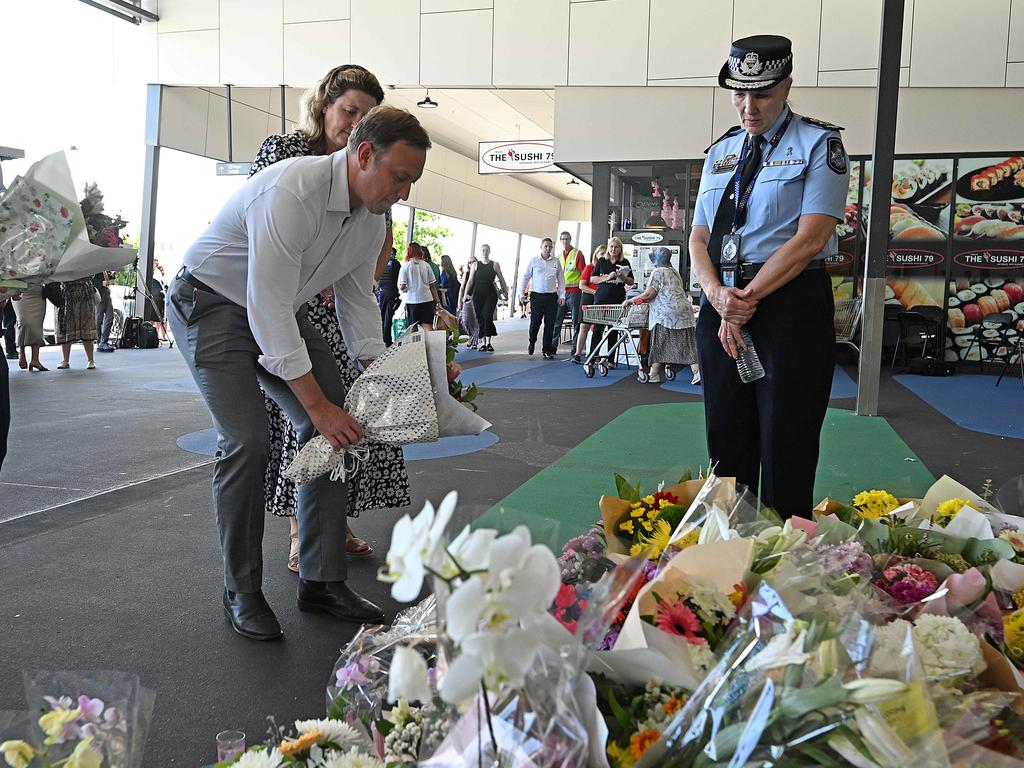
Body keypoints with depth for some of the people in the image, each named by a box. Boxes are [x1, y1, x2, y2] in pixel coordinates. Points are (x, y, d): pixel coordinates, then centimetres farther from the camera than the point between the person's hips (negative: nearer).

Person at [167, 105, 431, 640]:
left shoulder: (372, 217, -6)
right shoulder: (292, 191, -32)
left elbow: (357, 299, 5)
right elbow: (268, 309, -34)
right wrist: (317, 403, -32)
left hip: (279, 309, 8)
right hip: (212, 305, -7)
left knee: (335, 429, -3)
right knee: (247, 442, -19)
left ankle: (322, 581, 7)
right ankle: (242, 592, 1)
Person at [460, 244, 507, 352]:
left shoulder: (495, 265, 4)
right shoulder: (476, 265, 7)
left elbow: (501, 279, 9)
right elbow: (470, 281, 6)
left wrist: (505, 292, 7)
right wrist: (465, 294, 0)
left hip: (491, 294, -2)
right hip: (478, 294, 2)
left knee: (487, 317, -16)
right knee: (480, 318, 2)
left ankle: (488, 343, -13)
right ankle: (483, 343, 10)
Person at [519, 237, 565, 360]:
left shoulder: (556, 262, 9)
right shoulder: (533, 261, 4)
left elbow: (561, 280, 12)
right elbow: (525, 277, 7)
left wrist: (562, 296, 5)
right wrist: (521, 293, 1)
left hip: (551, 297, 2)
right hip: (536, 296, -1)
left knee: (550, 324, 0)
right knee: (535, 322, -2)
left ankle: (547, 350, 8)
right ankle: (532, 342, 26)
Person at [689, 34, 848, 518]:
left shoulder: (818, 145, 1)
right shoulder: (720, 152, 17)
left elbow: (811, 237, -10)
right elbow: (699, 236, 11)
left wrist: (748, 298, -14)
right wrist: (718, 295, -9)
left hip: (790, 302, -5)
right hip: (721, 303, 5)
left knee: (785, 451, -2)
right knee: (726, 444, 9)